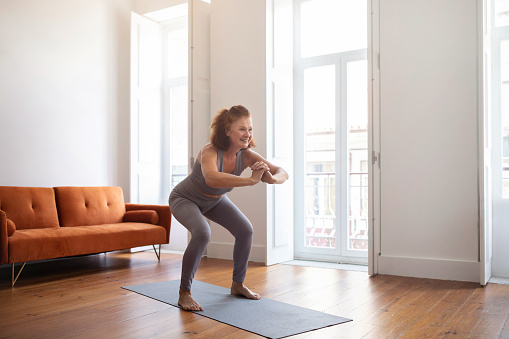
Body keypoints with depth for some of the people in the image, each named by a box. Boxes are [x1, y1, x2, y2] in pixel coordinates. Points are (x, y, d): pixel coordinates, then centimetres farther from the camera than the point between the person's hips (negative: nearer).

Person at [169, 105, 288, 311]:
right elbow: (211, 178, -61)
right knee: (202, 233, -31)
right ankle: (184, 293, -14)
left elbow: (283, 173, -24)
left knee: (245, 230, -5)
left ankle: (237, 284, 16)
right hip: (184, 199, -6)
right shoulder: (210, 152, -39)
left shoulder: (246, 155, -23)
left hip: (214, 200, 6)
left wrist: (272, 178, -48)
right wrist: (252, 180, -66)